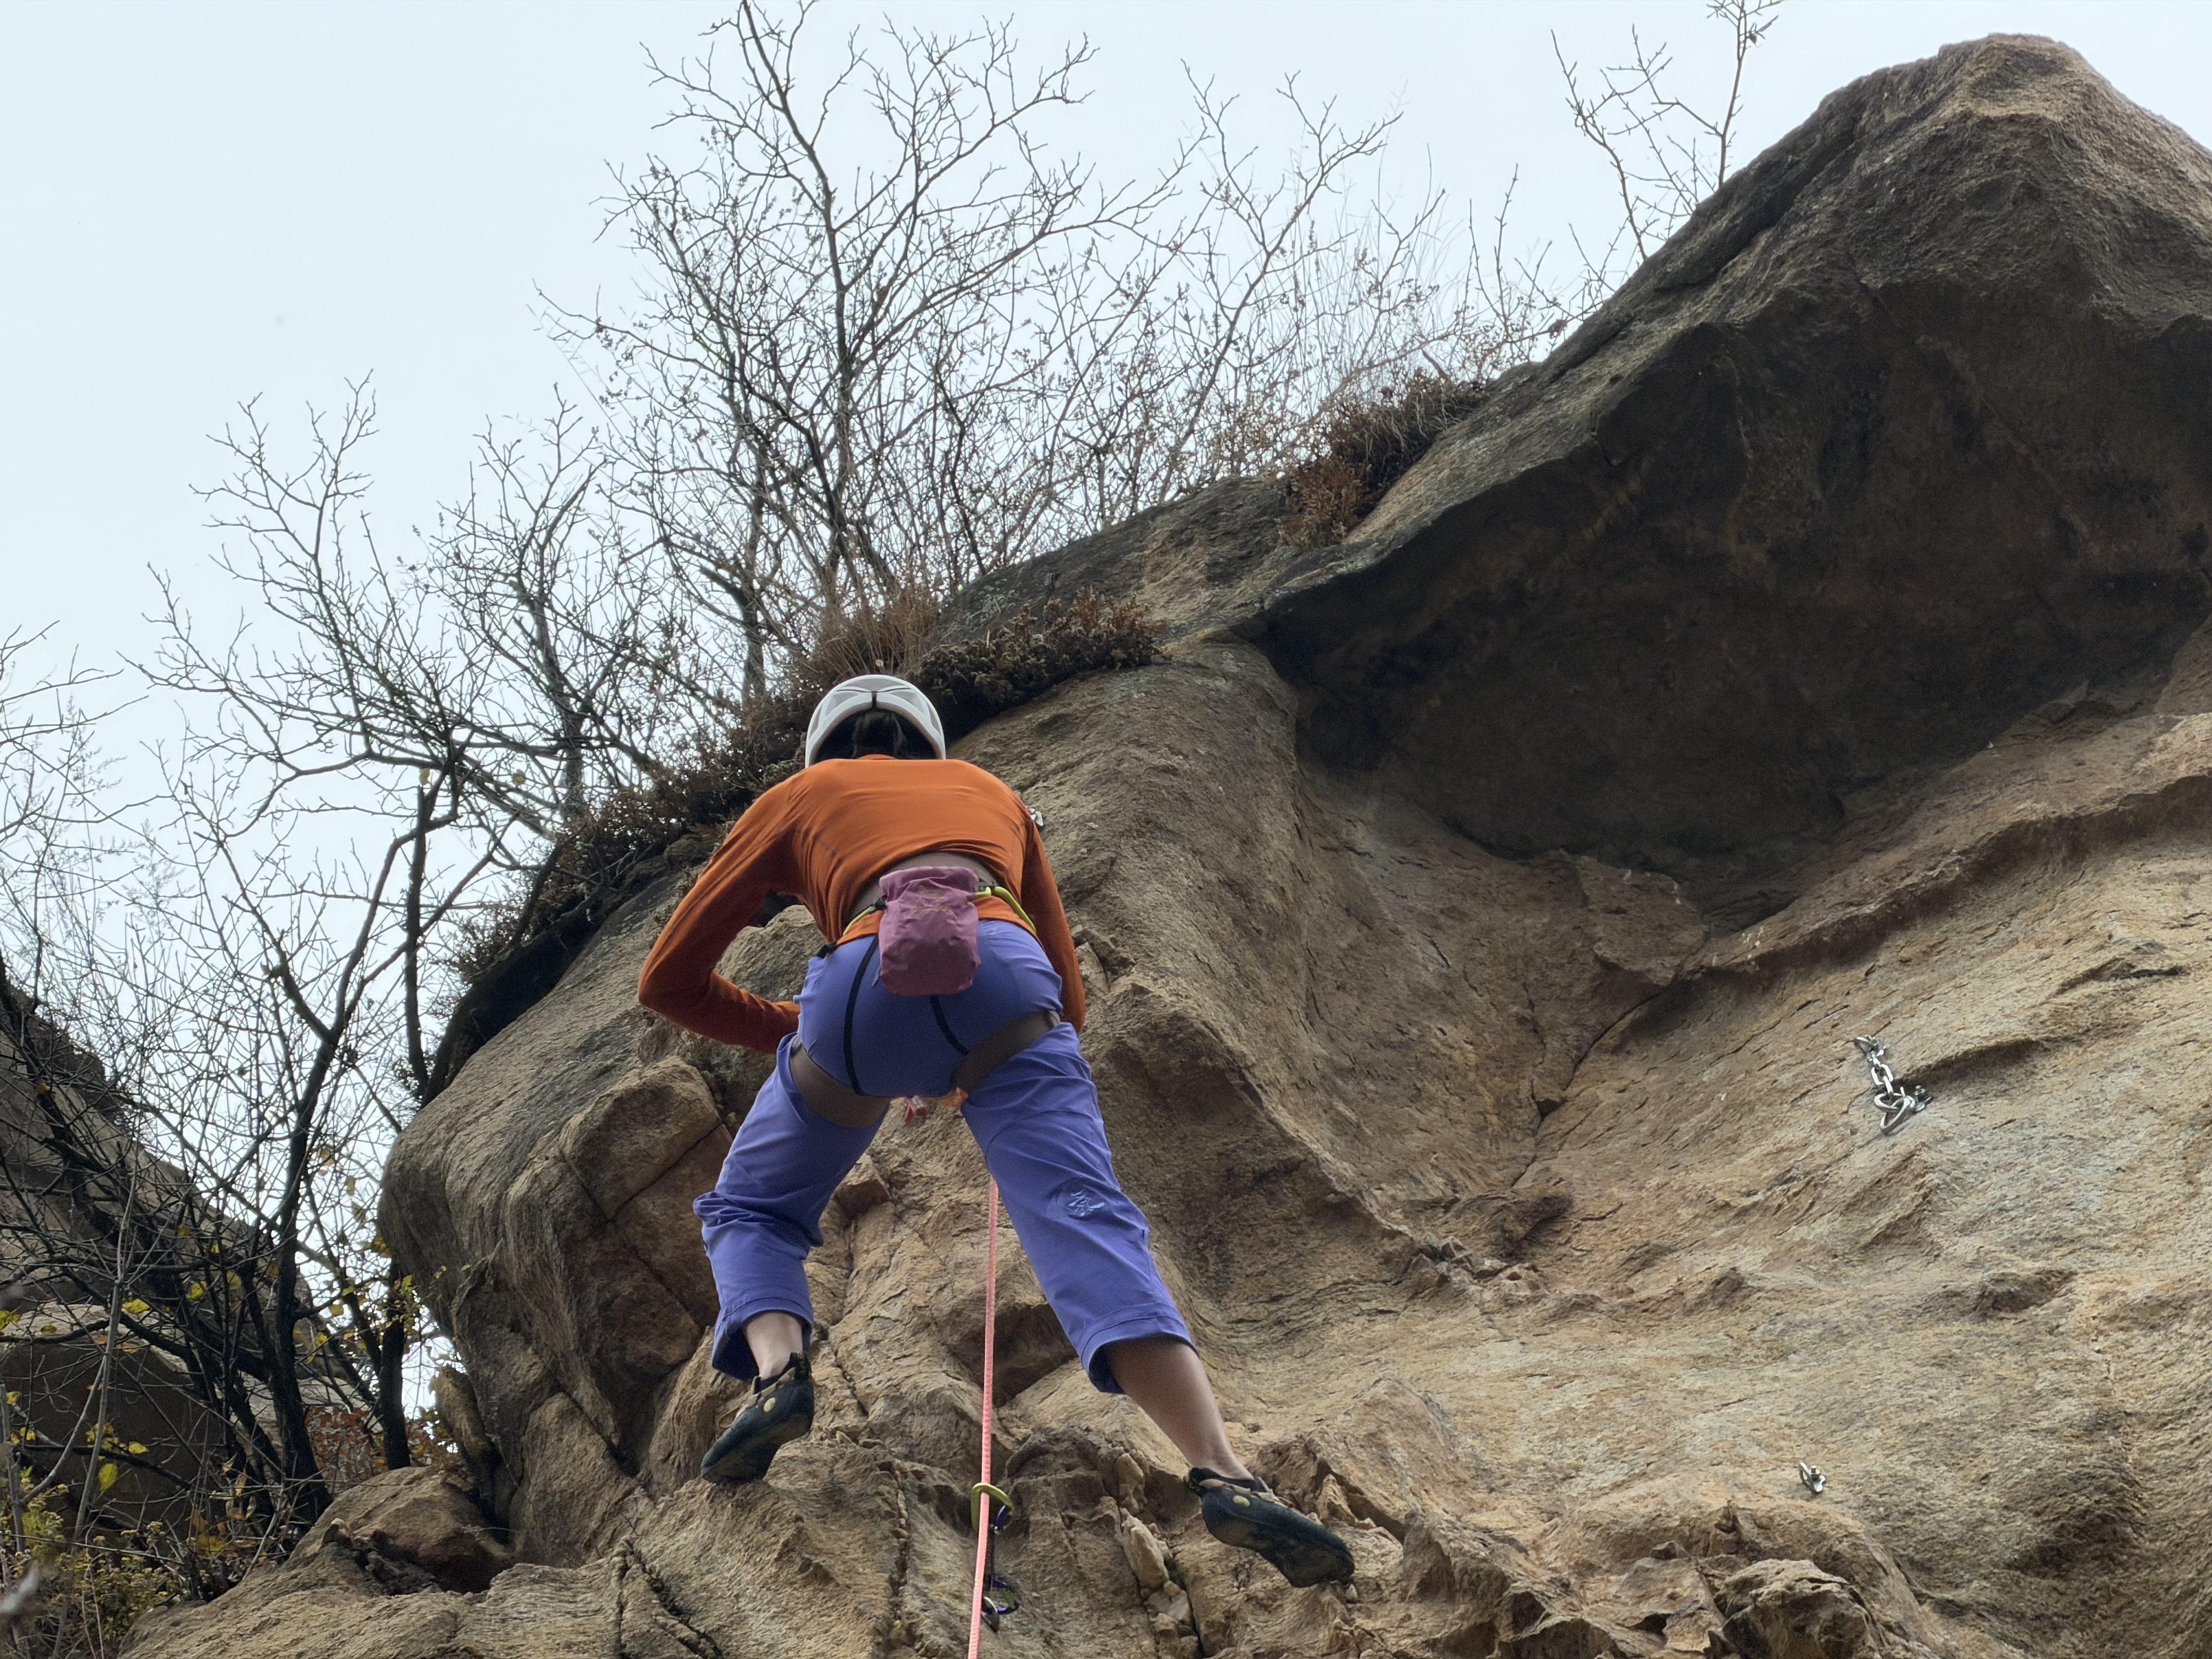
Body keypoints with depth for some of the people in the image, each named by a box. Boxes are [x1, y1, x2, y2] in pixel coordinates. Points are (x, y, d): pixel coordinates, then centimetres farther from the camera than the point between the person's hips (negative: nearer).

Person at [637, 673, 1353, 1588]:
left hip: (867, 982, -1)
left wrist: (790, 1029, 44)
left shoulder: (795, 799, 34)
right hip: (997, 973, 1)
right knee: (1084, 1221, -14)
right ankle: (1222, 1473, -36)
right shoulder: (990, 792, 40)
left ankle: (776, 1367, -8)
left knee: (752, 1210, 23)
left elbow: (668, 980, 32)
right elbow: (1068, 993, 41)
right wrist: (977, 1075, 57)